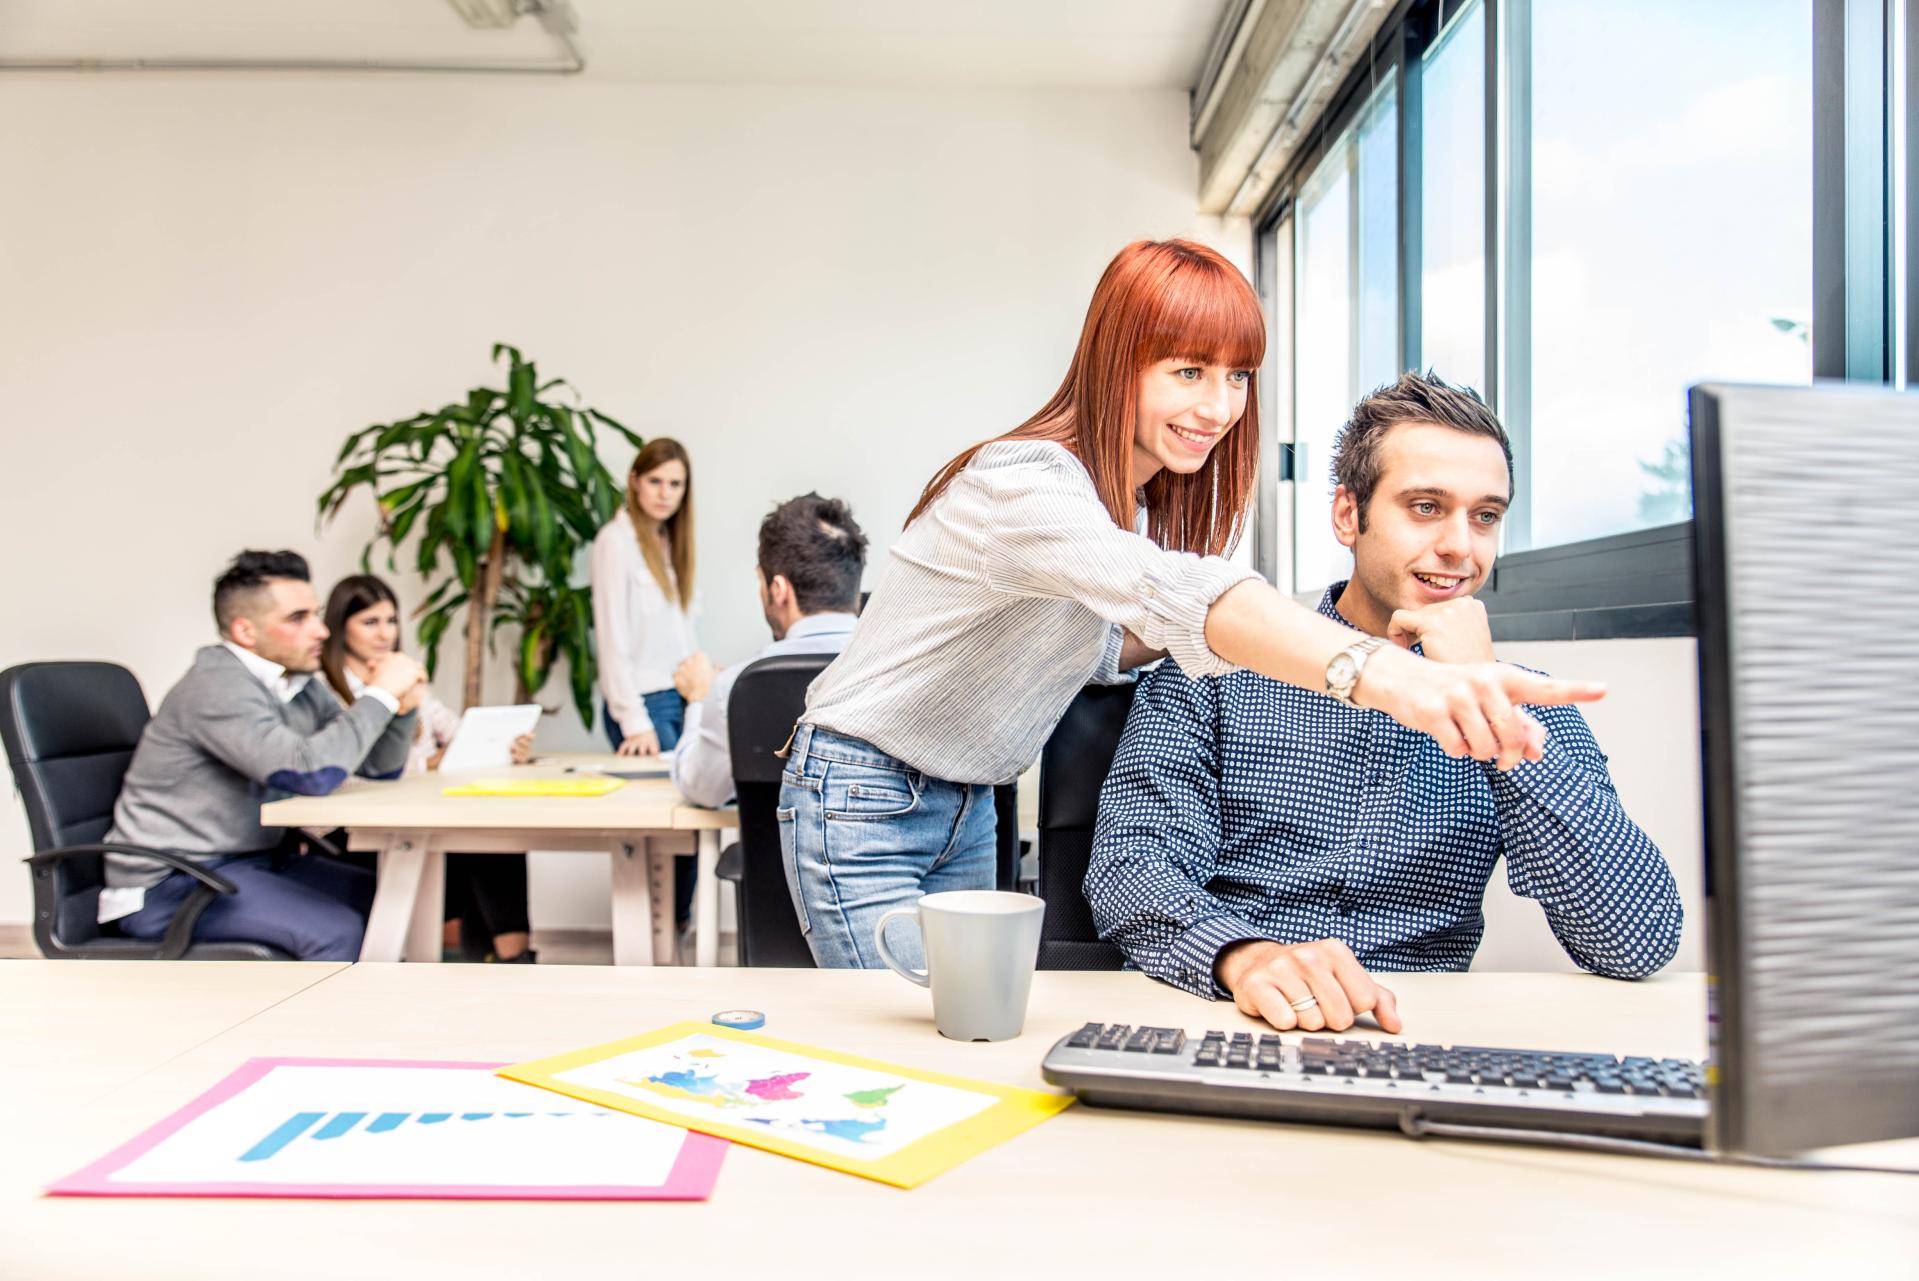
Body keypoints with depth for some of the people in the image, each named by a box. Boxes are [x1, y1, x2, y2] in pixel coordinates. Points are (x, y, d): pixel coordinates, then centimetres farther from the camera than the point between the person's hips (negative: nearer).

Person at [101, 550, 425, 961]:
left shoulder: (300, 684, 7)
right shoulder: (219, 685, -19)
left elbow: (377, 767, 11)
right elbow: (310, 771, -32)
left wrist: (402, 708, -9)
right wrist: (380, 693, -21)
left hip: (254, 861, 9)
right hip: (169, 885, -9)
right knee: (337, 930, -25)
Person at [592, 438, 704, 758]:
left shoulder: (670, 540, 13)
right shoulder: (616, 540, -7)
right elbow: (613, 637, -12)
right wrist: (635, 723, -17)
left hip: (684, 696, 6)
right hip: (646, 701, -6)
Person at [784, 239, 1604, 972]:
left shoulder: (1138, 501, 4)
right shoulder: (1028, 481, -26)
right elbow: (1175, 592, -46)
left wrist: (1154, 639, -9)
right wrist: (1380, 675, -60)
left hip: (966, 809, 8)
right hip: (863, 801, -8)